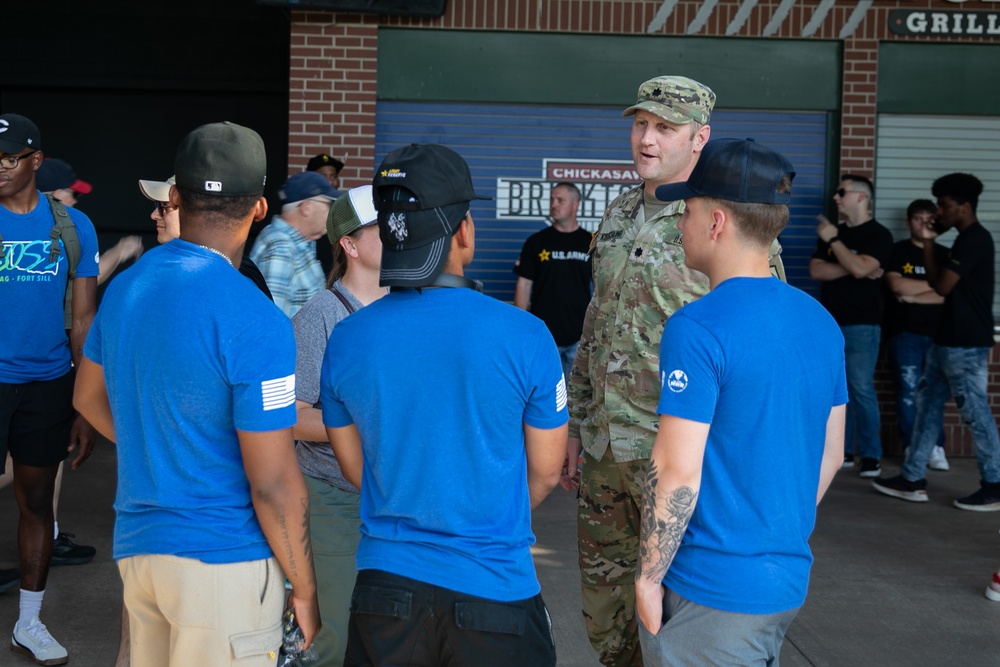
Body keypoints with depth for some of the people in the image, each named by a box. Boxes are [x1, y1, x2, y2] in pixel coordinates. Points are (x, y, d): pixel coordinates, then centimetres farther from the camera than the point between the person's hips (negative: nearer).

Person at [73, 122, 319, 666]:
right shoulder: (255, 321, -20)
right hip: (223, 560, -7)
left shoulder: (125, 288, 2)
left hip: (135, 543, 7)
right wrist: (304, 590, -7)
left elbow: (89, 397, 20)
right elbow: (273, 484, -18)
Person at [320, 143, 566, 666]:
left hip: (384, 586, 3)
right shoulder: (524, 337, -14)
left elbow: (356, 469, 7)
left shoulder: (345, 341, -6)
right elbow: (545, 472, -2)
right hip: (495, 592, -2)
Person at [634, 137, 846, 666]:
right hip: (789, 582, 7)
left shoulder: (698, 328, -19)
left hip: (713, 591, -7)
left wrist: (648, 577, -10)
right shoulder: (821, 323, 5)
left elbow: (677, 471, -20)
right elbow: (831, 454, 12)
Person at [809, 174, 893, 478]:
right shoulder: (831, 232, 14)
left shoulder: (879, 235, -4)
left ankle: (870, 455, -1)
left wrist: (833, 239, -10)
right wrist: (853, 269, -10)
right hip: (829, 323, 6)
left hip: (861, 325, -6)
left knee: (861, 390, -7)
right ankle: (841, 450, 14)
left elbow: (859, 268, -19)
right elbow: (816, 271, 2)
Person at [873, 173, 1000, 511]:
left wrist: (928, 243, -6)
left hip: (965, 345, -10)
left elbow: (941, 286, -16)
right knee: (928, 404, 11)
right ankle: (912, 479, 15)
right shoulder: (966, 240, 15)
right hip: (948, 340, 10)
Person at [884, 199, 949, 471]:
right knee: (908, 391, -3)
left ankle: (935, 447, 5)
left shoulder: (944, 255, 11)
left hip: (938, 333, 2)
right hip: (905, 332, -2)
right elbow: (897, 286, -10)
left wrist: (914, 297, -10)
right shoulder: (897, 251, 6)